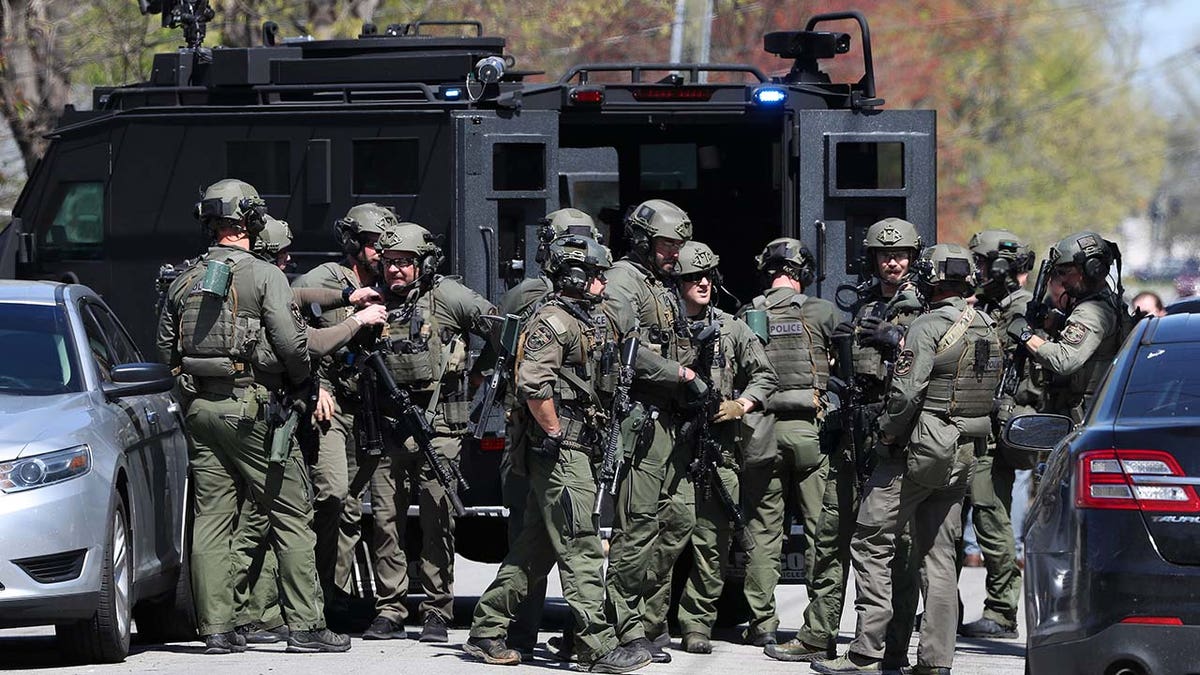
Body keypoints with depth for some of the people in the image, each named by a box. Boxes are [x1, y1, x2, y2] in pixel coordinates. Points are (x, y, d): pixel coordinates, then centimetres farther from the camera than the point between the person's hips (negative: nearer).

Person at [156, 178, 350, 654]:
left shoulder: (184, 282, 9)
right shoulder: (264, 276, -8)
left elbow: (166, 351, 13)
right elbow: (291, 343, -14)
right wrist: (300, 382, 4)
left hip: (202, 410, 6)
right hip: (252, 409, -5)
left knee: (210, 521, 7)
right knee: (292, 517, 0)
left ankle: (215, 627, 5)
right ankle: (304, 626, -2)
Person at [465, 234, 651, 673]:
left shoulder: (585, 322, 20)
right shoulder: (553, 321, -12)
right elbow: (533, 385, -22)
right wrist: (556, 435, -18)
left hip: (578, 451, 10)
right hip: (560, 454, -10)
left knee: (536, 546, 12)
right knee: (581, 550, -11)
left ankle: (486, 632, 17)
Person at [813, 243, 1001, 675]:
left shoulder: (929, 327, -14)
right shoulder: (989, 331, 10)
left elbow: (906, 393, -20)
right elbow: (993, 394, 14)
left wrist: (887, 433, -7)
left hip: (919, 448, -7)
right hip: (963, 458, 8)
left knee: (872, 544, -2)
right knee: (938, 554, 10)